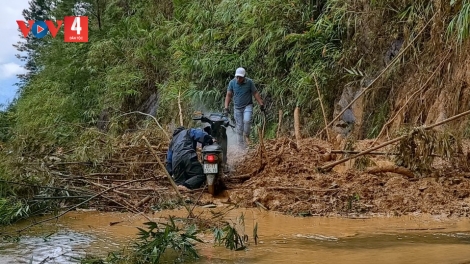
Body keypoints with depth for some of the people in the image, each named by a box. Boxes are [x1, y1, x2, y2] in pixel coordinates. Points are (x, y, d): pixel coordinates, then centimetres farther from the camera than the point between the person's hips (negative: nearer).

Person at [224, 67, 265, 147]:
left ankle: (246, 136, -2)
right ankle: (241, 144, 15)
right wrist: (226, 107, -9)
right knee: (239, 126, 3)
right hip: (237, 107, 2)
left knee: (247, 120, -26)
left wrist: (261, 104, -4)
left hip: (247, 106, -2)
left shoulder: (249, 82, -11)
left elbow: (255, 93, -3)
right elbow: (228, 95, -2)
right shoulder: (232, 82, -7)